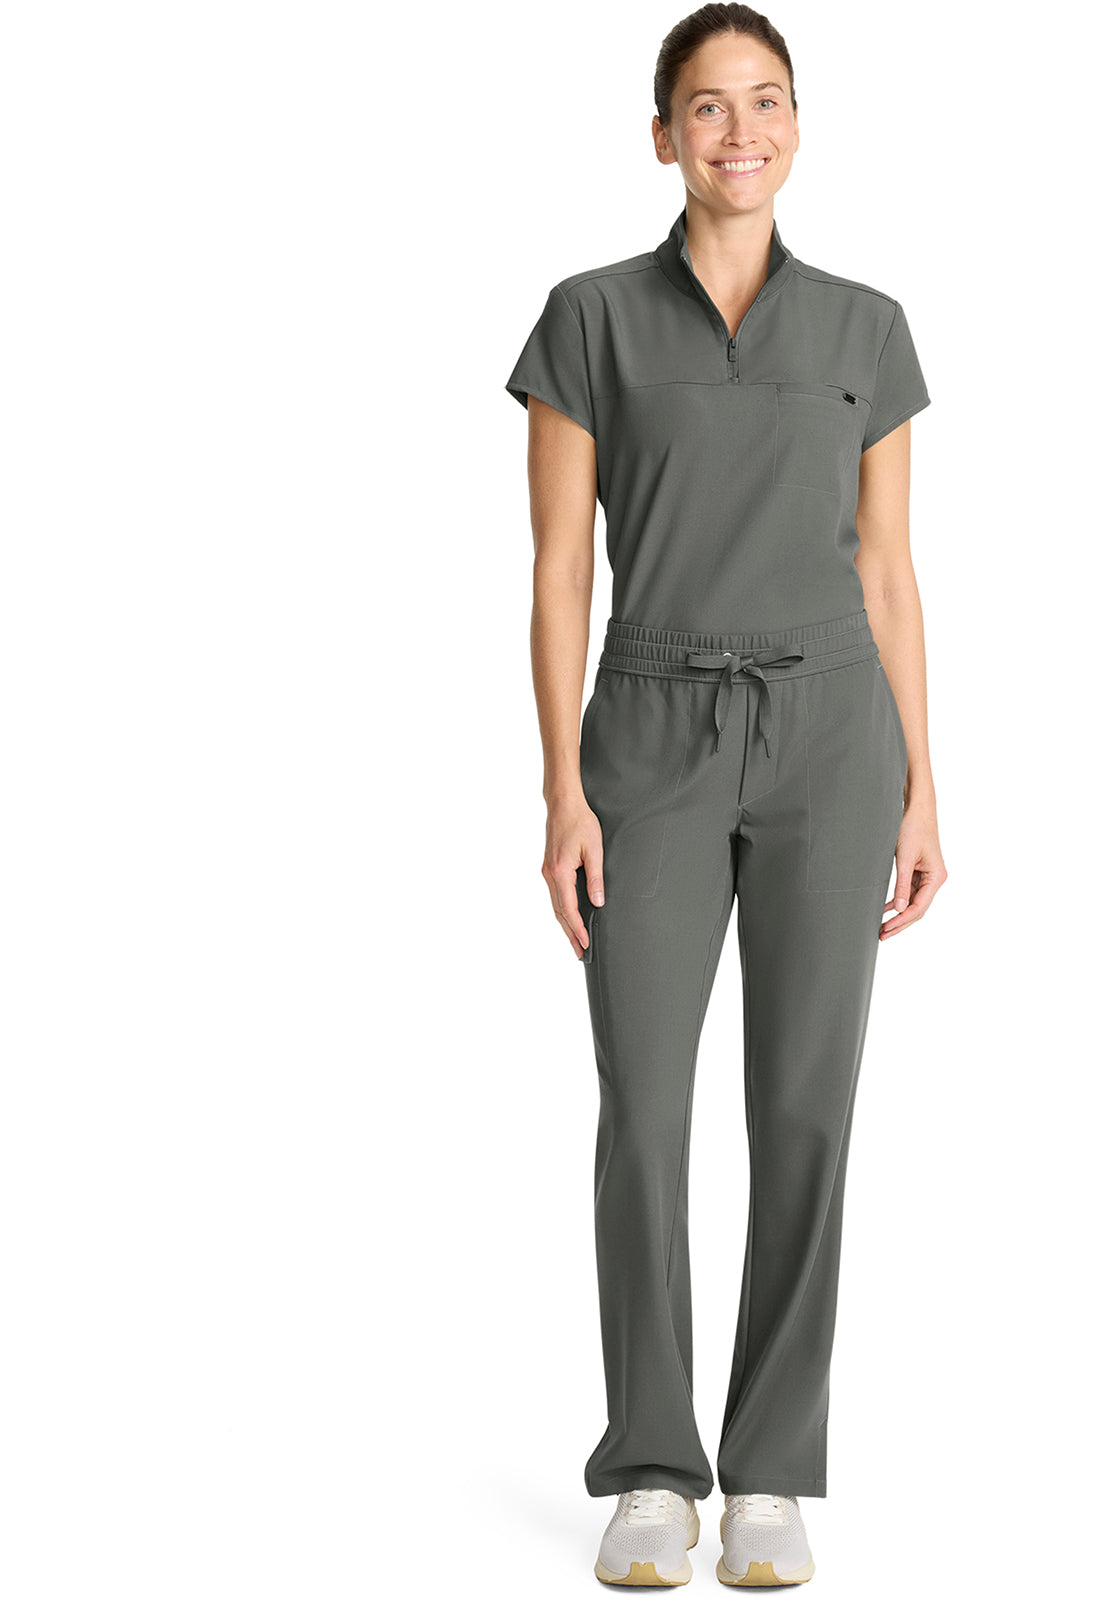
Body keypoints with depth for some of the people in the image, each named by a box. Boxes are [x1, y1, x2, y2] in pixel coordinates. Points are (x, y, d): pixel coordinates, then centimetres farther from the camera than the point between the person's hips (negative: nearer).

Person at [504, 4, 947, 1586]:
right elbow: (560, 574, 0)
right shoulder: (590, 318, 3)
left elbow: (886, 573, 9)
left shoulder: (864, 328, 9)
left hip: (828, 738, 1)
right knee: (645, 1115, -5)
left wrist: (922, 792, 3)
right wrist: (564, 793, -8)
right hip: (658, 746, -1)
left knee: (803, 1112, -1)